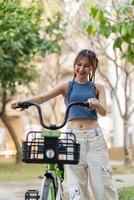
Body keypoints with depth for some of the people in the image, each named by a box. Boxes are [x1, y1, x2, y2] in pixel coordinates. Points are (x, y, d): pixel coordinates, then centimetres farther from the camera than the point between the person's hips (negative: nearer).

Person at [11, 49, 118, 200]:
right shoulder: (67, 86, 9)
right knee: (76, 186, -3)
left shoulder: (97, 88, 10)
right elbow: (43, 97, -5)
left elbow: (103, 112, -4)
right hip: (73, 136, 0)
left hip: (94, 136, 0)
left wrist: (97, 105, -28)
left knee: (103, 183, -3)